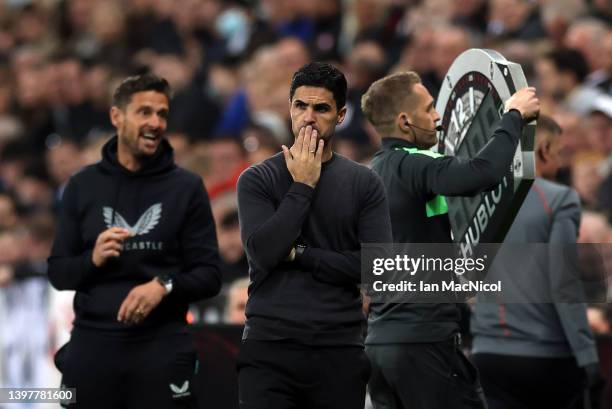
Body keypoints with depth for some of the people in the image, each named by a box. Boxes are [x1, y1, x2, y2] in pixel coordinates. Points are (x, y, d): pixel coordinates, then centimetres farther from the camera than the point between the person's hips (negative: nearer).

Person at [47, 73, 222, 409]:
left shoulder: (187, 188, 3)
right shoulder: (83, 186, 7)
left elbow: (209, 276, 1)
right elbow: (58, 273, 9)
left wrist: (164, 286, -17)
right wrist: (93, 259, -11)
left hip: (162, 347, -1)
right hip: (92, 344, 1)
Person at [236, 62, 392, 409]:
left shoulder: (365, 184, 6)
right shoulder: (258, 180, 3)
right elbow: (264, 252, -12)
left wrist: (299, 254, -8)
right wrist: (302, 185, -8)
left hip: (340, 352, 1)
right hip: (270, 348, -1)